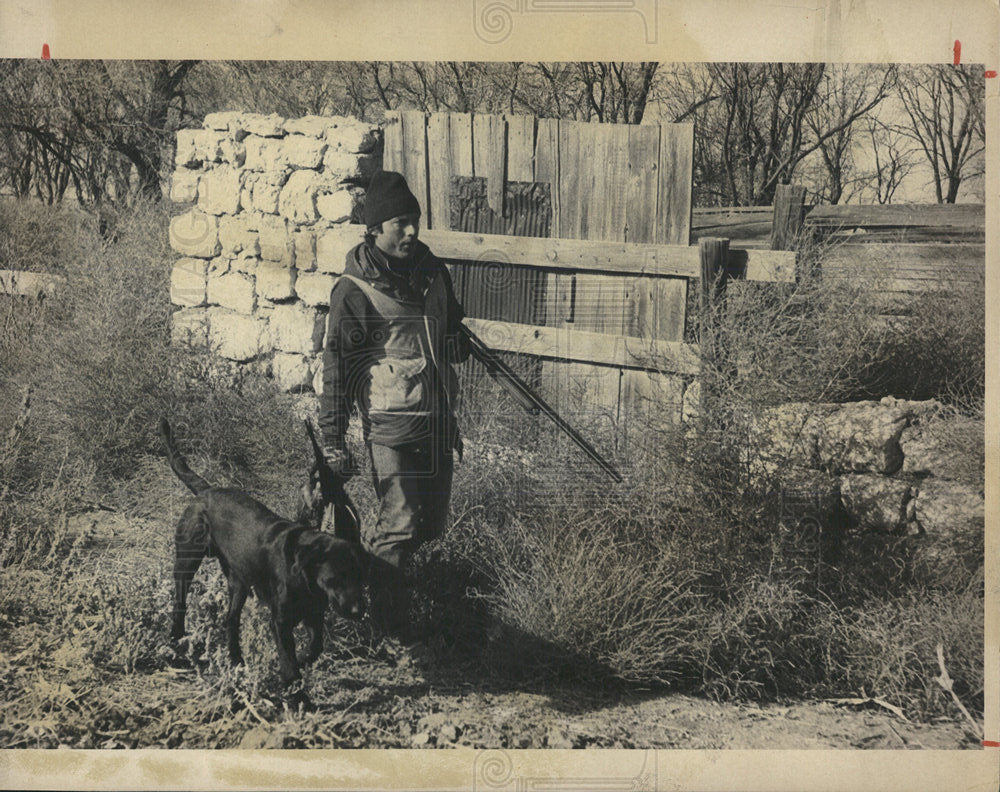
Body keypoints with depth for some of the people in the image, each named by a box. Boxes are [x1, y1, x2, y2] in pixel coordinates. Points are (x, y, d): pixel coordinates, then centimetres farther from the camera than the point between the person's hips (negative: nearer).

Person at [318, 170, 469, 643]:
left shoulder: (431, 271, 10)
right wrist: (332, 439, -10)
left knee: (430, 524, 11)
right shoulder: (354, 291, -10)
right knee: (401, 525, -6)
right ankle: (388, 624, 10)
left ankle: (367, 551, 36)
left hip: (439, 422, 7)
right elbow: (336, 368, -9)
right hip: (392, 427, -7)